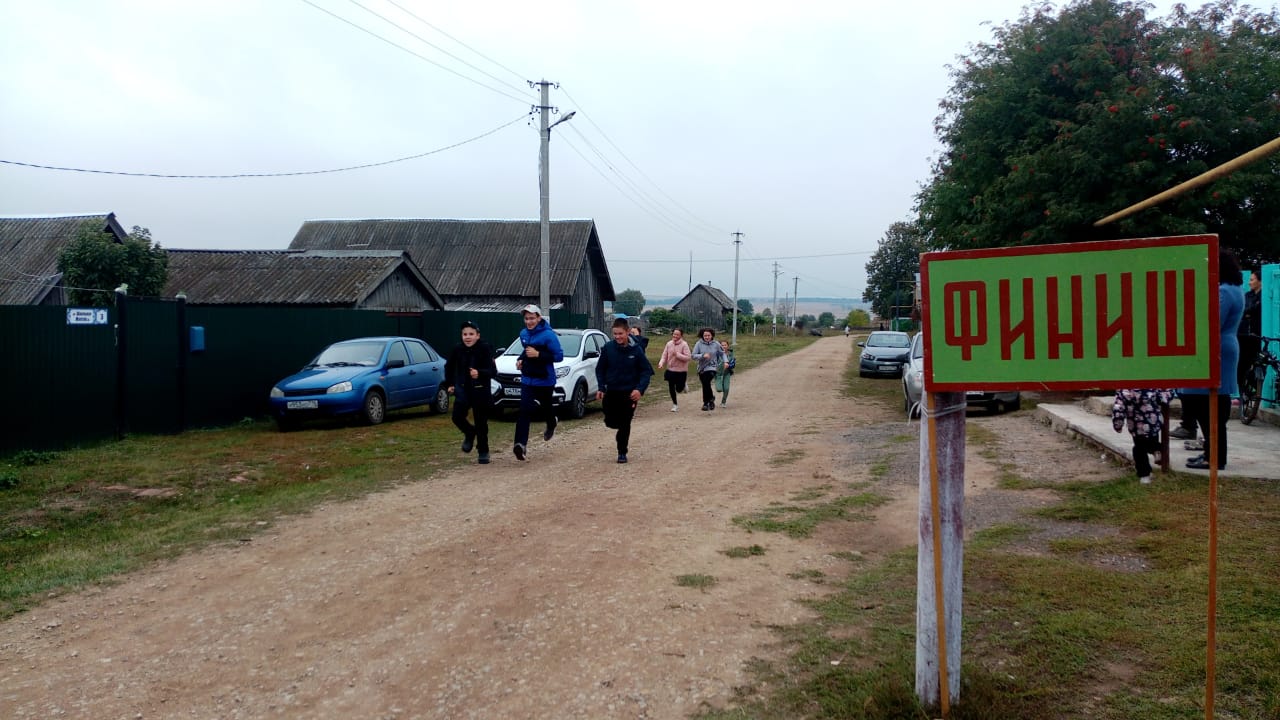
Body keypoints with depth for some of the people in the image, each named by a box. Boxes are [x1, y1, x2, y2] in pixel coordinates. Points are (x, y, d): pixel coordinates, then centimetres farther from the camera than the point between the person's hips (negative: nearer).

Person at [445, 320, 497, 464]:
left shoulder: (485, 349, -13)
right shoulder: (458, 349, -2)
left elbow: (493, 372, -21)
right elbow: (449, 366, 16)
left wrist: (479, 373, -39)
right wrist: (450, 384, 12)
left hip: (481, 391, -3)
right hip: (463, 389, 3)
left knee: (481, 423, 3)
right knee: (457, 416, -15)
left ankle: (483, 452, 21)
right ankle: (469, 433, 17)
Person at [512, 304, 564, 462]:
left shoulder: (548, 335, -15)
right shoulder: (524, 334, 7)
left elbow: (559, 356, -15)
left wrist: (538, 354, -23)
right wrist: (521, 359, 4)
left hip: (545, 380, -4)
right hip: (527, 379, 4)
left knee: (546, 407, 16)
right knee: (524, 412, -11)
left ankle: (551, 426, 51)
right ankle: (521, 444, -20)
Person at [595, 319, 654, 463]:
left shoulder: (636, 349, -8)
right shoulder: (608, 348, -6)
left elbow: (646, 371, -5)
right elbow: (600, 369, 4)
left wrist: (640, 389, -18)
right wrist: (601, 388, -5)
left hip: (630, 393, -1)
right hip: (611, 392, 2)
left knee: (625, 424, 2)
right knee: (610, 422, 2)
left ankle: (622, 452, 15)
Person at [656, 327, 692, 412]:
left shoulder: (684, 344, -14)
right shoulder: (669, 344, -2)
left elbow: (688, 357, -19)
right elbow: (664, 355, 2)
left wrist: (677, 354, -24)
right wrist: (661, 363, -15)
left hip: (681, 371, -4)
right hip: (670, 370, 4)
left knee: (679, 389, 2)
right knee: (671, 388, 8)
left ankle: (684, 385, 38)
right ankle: (675, 404, 27)